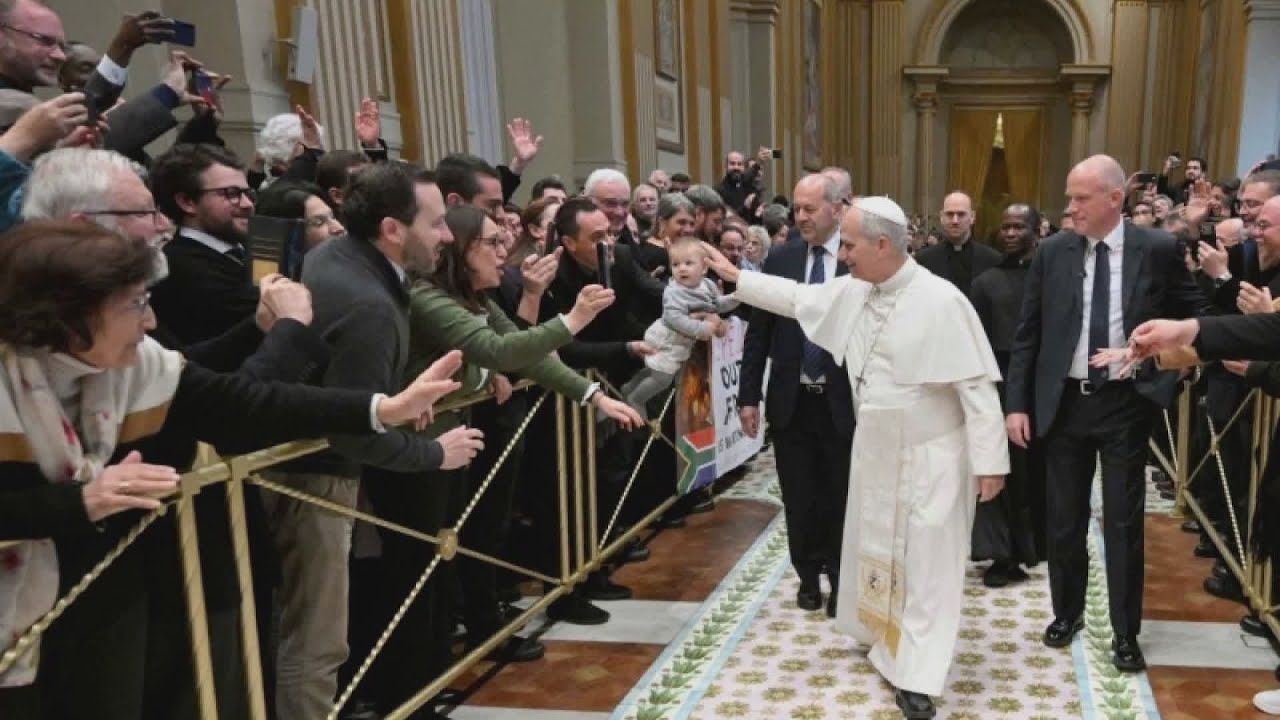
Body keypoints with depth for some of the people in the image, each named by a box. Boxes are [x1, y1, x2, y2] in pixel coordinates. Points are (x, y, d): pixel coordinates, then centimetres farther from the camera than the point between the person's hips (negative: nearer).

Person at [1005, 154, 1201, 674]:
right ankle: (1067, 612, 32)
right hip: (1064, 402, 2)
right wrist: (1018, 403, -4)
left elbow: (1192, 315, 8)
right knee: (1064, 519, 13)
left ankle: (1125, 632, 23)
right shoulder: (1052, 252, -3)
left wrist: (1169, 369, -6)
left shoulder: (1158, 250, -6)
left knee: (1123, 522, 7)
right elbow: (1027, 334, -1)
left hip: (1126, 404, -1)